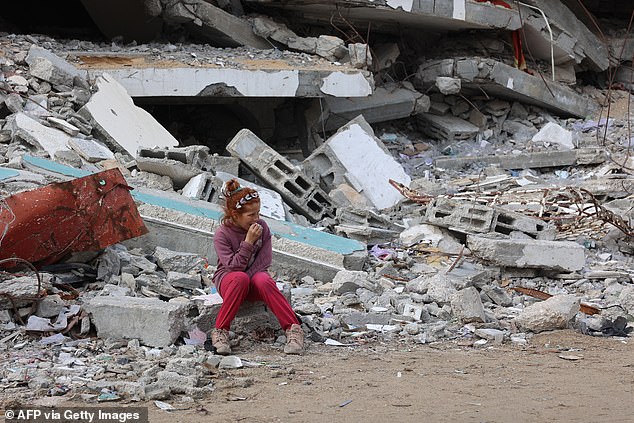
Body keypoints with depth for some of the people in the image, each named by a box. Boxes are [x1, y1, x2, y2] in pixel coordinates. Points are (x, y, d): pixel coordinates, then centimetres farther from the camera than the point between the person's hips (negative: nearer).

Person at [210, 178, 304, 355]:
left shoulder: (262, 227, -4)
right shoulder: (222, 235, -13)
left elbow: (264, 261, -6)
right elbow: (234, 266, -21)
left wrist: (248, 278, -20)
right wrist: (248, 242, -26)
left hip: (255, 275, 2)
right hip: (228, 278, -2)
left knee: (264, 281, -35)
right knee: (240, 278, -39)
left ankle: (293, 330, -35)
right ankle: (220, 333, -34)